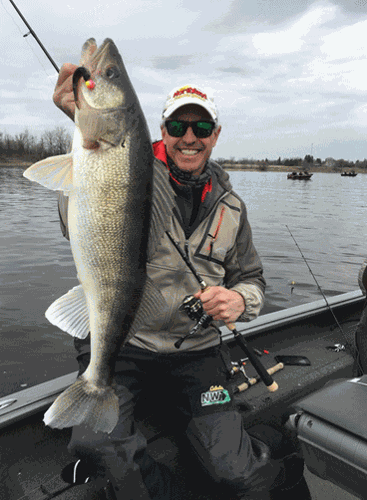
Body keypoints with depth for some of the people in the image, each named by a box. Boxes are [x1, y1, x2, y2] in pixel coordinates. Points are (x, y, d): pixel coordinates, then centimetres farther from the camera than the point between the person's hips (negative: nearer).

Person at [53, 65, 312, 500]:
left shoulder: (230, 207, 7)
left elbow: (251, 279, 15)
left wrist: (240, 300, -10)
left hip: (196, 352, 2)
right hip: (118, 341, -1)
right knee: (94, 443, -25)